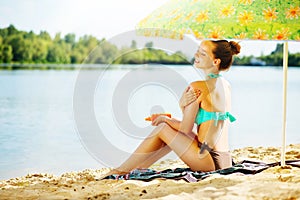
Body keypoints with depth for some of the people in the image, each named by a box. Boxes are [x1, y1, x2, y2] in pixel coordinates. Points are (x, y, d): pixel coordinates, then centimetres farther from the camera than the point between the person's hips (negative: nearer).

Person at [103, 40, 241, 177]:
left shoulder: (197, 87, -14)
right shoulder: (226, 85, 11)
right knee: (174, 134, 23)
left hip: (210, 162, -8)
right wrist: (183, 105, -5)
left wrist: (164, 119, 10)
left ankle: (123, 169, 14)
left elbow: (185, 129, -9)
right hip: (225, 160, 9)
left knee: (162, 129, 3)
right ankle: (137, 168, 33)